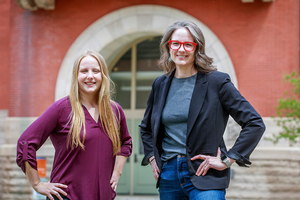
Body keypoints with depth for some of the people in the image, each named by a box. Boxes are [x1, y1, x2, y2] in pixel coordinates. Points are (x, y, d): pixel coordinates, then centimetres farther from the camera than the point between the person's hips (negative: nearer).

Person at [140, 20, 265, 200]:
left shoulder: (216, 82, -4)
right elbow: (146, 127, 28)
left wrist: (227, 160, -9)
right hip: (168, 174, 5)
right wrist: (151, 156, 14)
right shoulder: (160, 84, 10)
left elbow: (255, 124, -7)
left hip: (205, 178, -5)